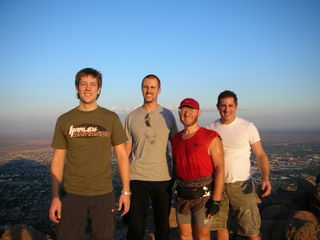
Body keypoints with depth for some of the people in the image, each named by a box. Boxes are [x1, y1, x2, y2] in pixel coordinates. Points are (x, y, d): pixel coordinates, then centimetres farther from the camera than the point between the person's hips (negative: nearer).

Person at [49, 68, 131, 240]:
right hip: (72, 194, 0)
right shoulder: (64, 120, 1)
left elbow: (121, 155, 2)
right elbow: (58, 160, 4)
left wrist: (126, 191, -2)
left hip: (103, 194, 0)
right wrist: (55, 197, -1)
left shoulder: (111, 118, 0)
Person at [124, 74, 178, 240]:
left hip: (163, 177, 1)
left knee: (163, 225, 14)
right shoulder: (131, 117, 3)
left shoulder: (167, 115, 3)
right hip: (137, 177, 0)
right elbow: (126, 149, 6)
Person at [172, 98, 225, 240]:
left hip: (203, 195, -5)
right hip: (182, 195, 5)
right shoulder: (176, 138, 8)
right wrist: (173, 192, 13)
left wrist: (216, 200, -17)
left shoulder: (211, 138, -10)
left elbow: (219, 169, -13)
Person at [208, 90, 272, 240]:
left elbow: (260, 155, -5)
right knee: (220, 226, 13)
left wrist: (266, 178, -20)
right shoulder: (212, 128, 4)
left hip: (241, 184, -3)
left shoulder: (248, 127, -4)